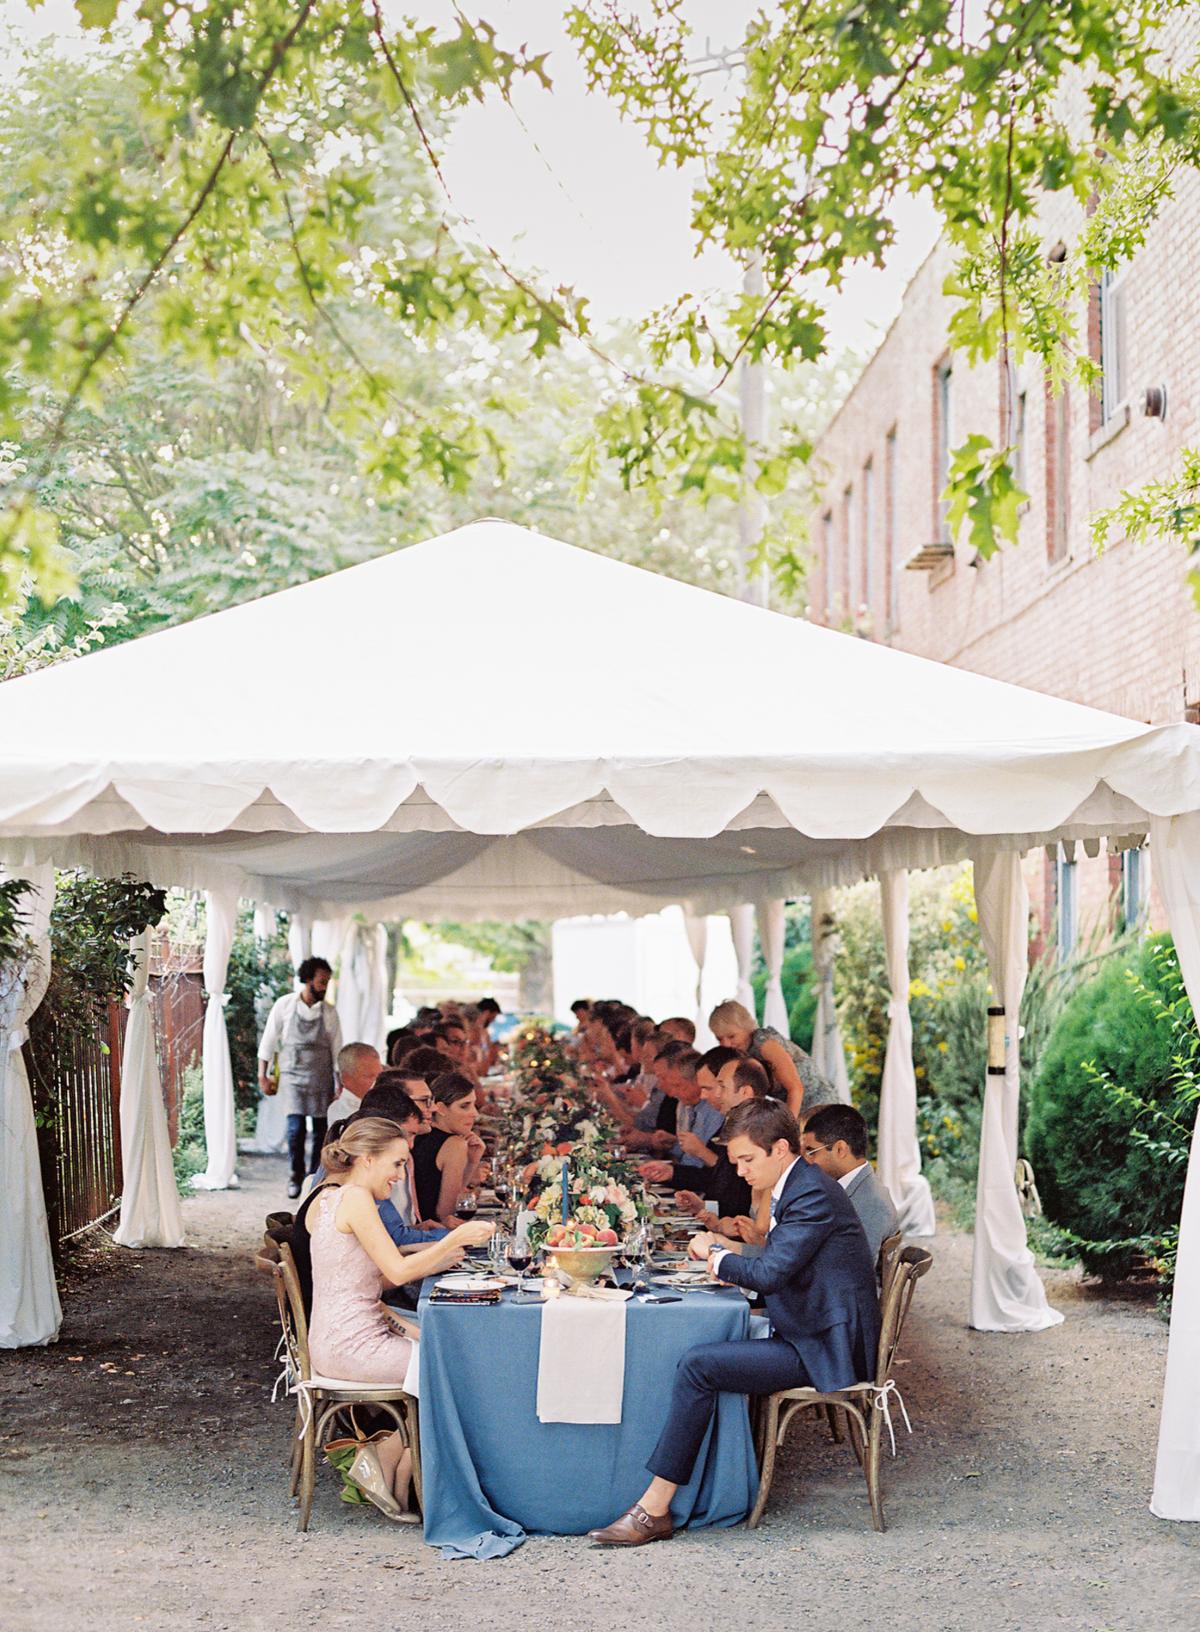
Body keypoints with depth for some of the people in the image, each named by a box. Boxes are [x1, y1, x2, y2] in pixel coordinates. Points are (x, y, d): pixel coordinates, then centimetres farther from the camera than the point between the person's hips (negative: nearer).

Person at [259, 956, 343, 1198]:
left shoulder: (329, 1012, 3)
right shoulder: (285, 1005, -2)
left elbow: (337, 1050, 8)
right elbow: (268, 1042, 4)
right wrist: (263, 1076, 3)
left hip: (322, 1078, 2)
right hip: (293, 1076, -2)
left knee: (321, 1130, 2)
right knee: (295, 1128, -12)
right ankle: (297, 1174, 8)